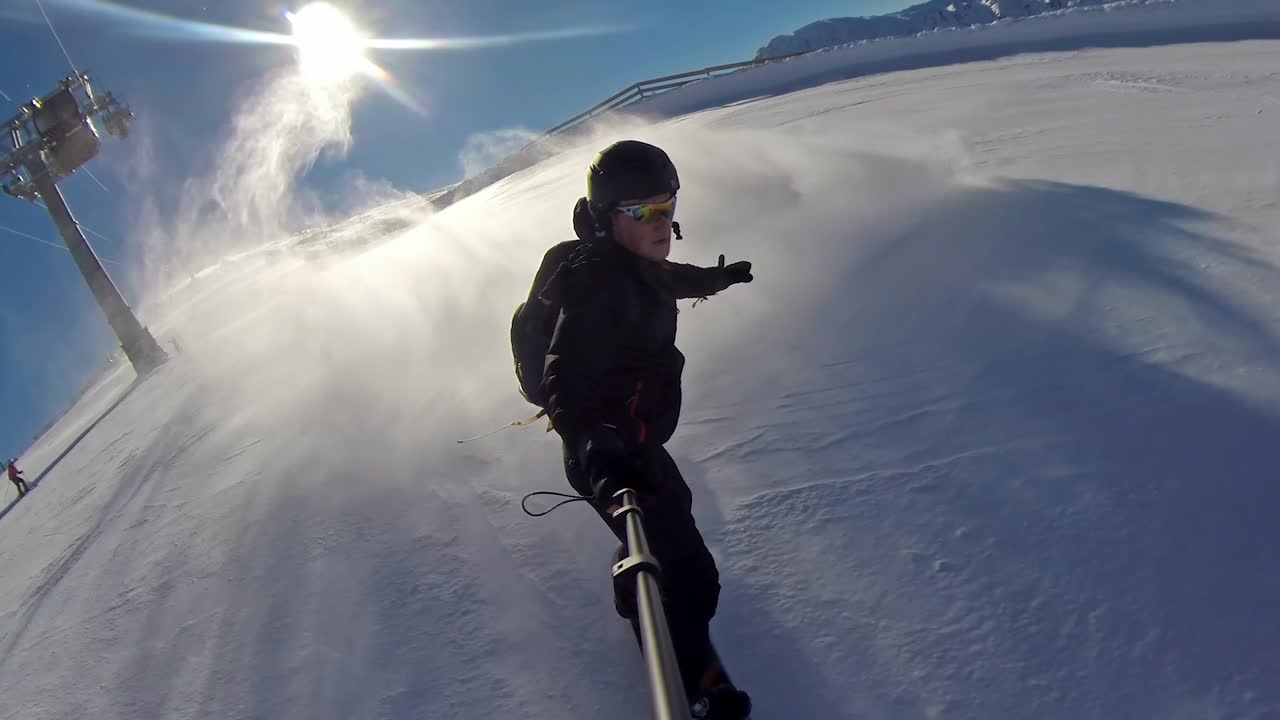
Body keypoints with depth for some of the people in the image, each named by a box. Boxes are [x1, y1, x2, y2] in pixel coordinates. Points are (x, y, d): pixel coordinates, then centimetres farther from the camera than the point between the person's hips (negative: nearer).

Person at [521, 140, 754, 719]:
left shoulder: (624, 262, -1)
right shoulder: (600, 284, -31)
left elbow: (663, 280, 24)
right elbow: (565, 379, -42)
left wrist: (718, 277, 41)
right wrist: (596, 449, -60)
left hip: (630, 439, 10)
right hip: (613, 454, -10)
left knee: (673, 507, 34)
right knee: (687, 574, -4)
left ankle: (638, 600, 61)